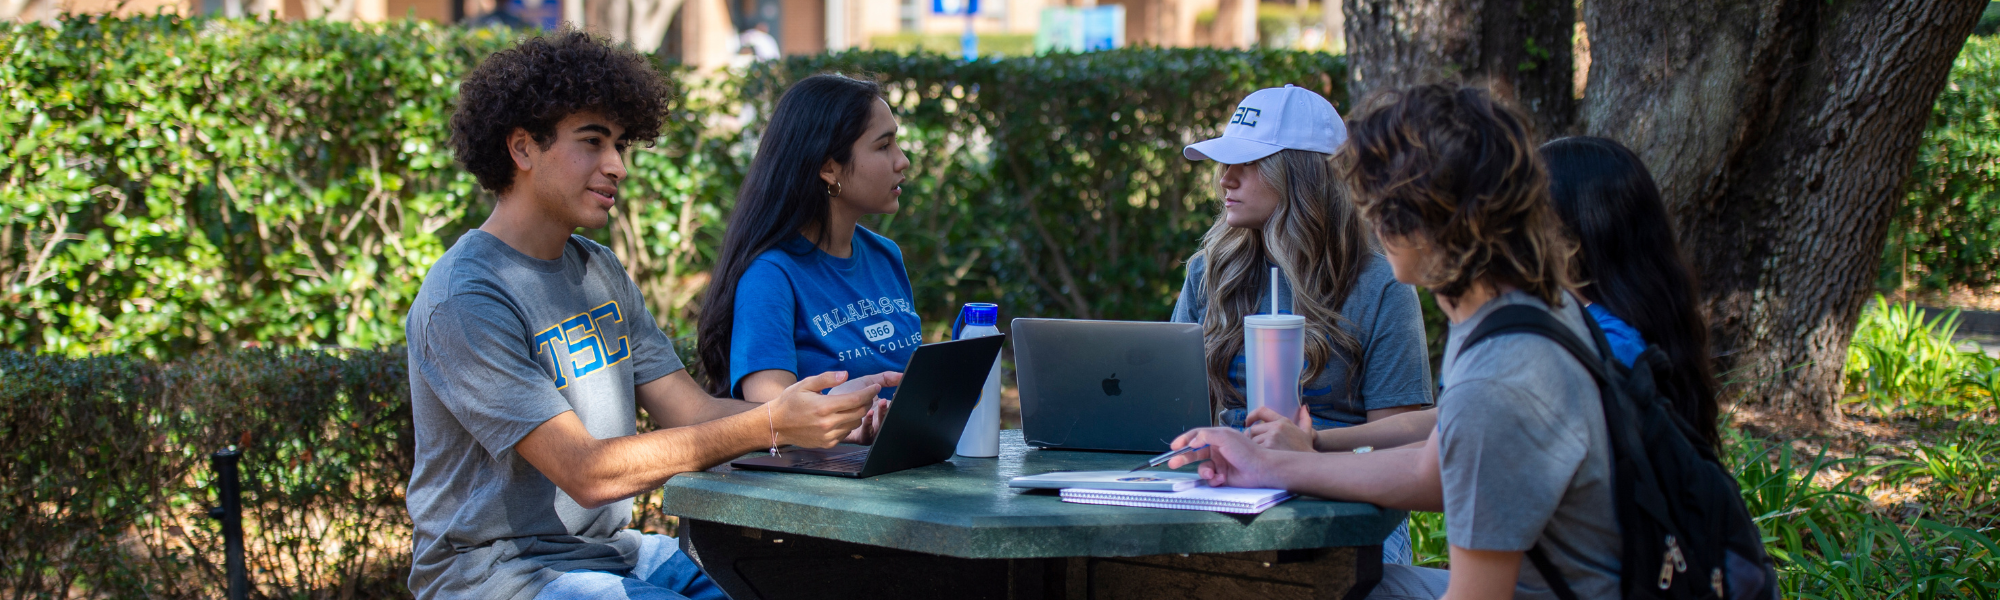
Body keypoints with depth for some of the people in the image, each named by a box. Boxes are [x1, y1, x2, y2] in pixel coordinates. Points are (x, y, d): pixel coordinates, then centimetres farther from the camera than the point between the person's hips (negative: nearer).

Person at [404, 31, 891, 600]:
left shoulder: (600, 271, 12)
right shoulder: (463, 301, -16)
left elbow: (692, 412, 4)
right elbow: (588, 473, -21)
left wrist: (834, 413, -13)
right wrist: (768, 426, -27)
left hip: (612, 551, 8)